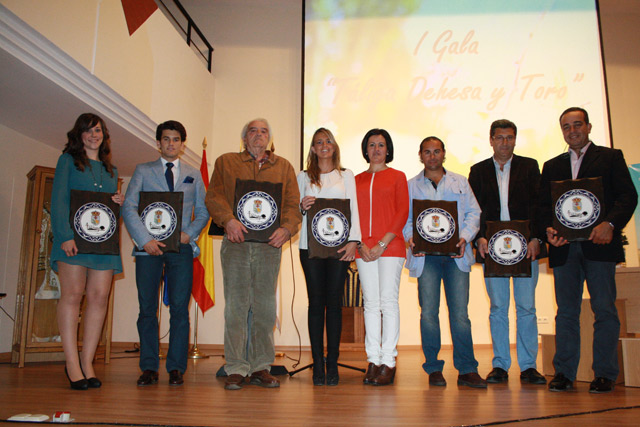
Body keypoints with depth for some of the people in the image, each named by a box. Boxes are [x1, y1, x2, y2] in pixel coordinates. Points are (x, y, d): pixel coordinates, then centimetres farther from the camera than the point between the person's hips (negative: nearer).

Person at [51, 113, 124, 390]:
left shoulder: (111, 169, 22)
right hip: (74, 238, -4)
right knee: (72, 295, -8)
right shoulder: (68, 160, 9)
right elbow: (58, 200, -2)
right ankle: (72, 363, -3)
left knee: (99, 297, -3)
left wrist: (119, 203, 1)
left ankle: (86, 361, 3)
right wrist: (65, 236, -14)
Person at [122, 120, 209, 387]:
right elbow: (128, 208, 3)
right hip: (148, 246, 0)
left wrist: (189, 233, -5)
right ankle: (149, 367, 10)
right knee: (147, 307, 0)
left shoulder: (194, 175, 17)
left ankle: (176, 368, 5)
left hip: (181, 247, 0)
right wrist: (145, 239, -10)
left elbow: (203, 211, 13)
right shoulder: (143, 171, 13)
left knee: (179, 307, -3)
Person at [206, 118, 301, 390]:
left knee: (265, 306, 3)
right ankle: (236, 369, 3)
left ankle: (261, 368, 11)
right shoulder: (225, 162, 15)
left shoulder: (284, 167, 18)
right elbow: (214, 196, 4)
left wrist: (286, 228, -9)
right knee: (236, 304, -4)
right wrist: (228, 219, -14)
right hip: (236, 242, -1)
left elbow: (292, 203, 10)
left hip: (270, 244, 2)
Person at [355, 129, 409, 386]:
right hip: (364, 248, 3)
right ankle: (373, 360, 9)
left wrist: (383, 243, -11)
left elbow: (403, 212, -1)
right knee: (371, 302, 4)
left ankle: (388, 362, 1)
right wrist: (360, 244, -4)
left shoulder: (397, 176, 8)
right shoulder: (357, 180, 16)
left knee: (388, 301, -5)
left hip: (390, 246, -3)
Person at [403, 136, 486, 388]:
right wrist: (410, 238, -10)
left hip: (456, 254, 1)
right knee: (428, 312, -3)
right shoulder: (411, 186, 15)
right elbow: (404, 218, 9)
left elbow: (473, 213, 11)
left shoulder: (460, 183, 17)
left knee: (460, 312, -3)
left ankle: (467, 370, 5)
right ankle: (433, 369, 9)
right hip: (425, 255, 0)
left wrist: (465, 237, -6)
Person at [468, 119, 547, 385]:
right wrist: (479, 238, -9)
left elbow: (538, 204, 3)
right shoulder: (478, 171, 12)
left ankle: (528, 366, 10)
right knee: (498, 308, 3)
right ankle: (500, 366, 10)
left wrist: (536, 239, -9)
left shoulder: (529, 166, 11)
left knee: (526, 308, 1)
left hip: (525, 245, 0)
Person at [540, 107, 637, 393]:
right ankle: (564, 373, 10)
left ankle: (605, 375, 7)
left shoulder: (611, 157, 10)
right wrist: (548, 228, -7)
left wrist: (610, 224, -17)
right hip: (564, 247, 3)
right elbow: (544, 204, 13)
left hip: (599, 244, -3)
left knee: (604, 309, -2)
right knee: (566, 310, 4)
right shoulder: (552, 166, 20)